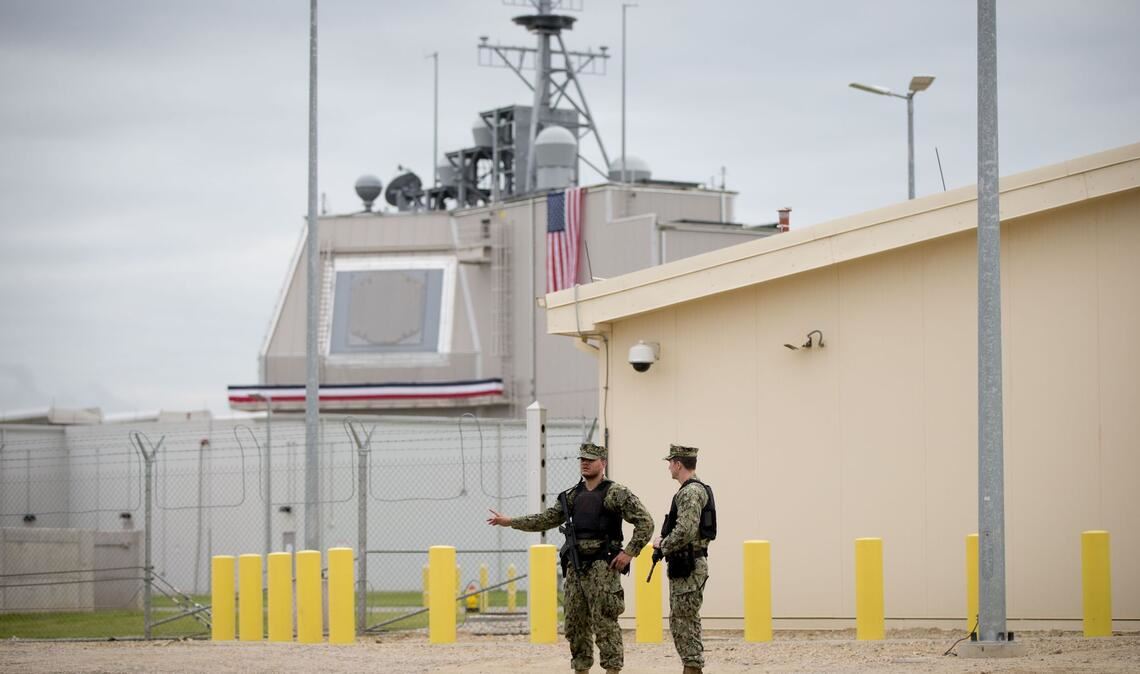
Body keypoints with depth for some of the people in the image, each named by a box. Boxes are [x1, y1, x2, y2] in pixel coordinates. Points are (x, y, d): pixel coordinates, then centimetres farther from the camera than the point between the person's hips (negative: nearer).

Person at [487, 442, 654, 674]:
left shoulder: (617, 494, -4)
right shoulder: (571, 496, 15)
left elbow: (645, 522, -7)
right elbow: (545, 520, 21)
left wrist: (629, 552, -13)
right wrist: (509, 522, 17)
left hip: (602, 567, -7)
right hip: (575, 568, 7)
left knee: (605, 623, -9)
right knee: (575, 624, 8)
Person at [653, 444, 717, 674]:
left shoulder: (690, 493, -17)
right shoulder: (698, 489, 17)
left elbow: (685, 532, -27)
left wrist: (662, 545, -11)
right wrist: (665, 543, 12)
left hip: (688, 567, -11)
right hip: (684, 566, 11)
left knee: (686, 623, -9)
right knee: (680, 622, 14)